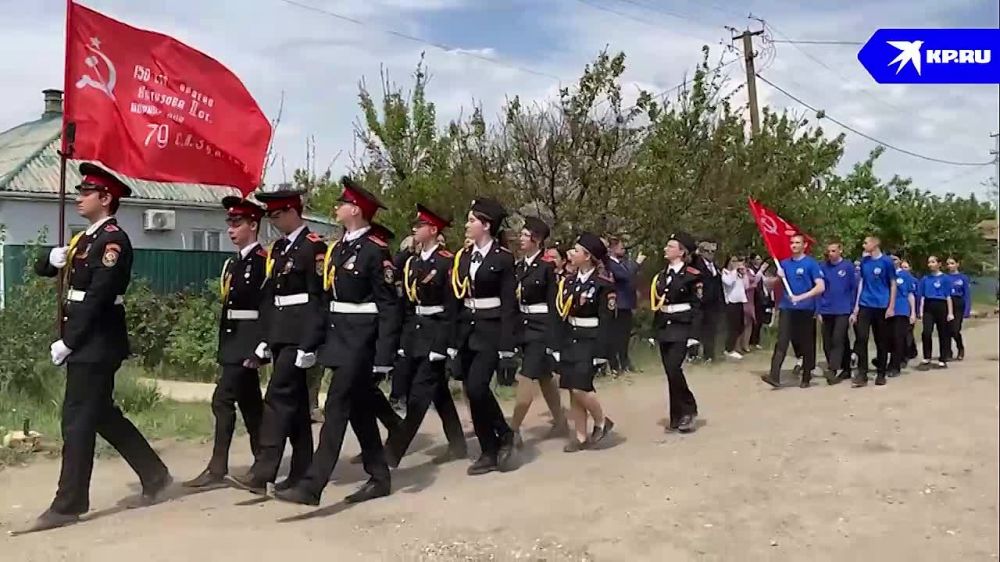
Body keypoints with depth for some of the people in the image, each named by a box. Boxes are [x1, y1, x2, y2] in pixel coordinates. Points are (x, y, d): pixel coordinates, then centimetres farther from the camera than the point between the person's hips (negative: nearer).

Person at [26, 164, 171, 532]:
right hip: (86, 342, 9)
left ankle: (68, 505, 4)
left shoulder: (113, 240, -14)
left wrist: (67, 342, -18)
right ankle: (154, 475, 23)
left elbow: (97, 297, -20)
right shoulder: (85, 238, 16)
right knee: (103, 416, 14)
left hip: (96, 343, -9)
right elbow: (41, 270, 18)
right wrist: (53, 259, -5)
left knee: (77, 420, -4)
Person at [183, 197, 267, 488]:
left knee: (223, 398, -10)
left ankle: (217, 467, -2)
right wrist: (222, 347, 17)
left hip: (248, 339, -9)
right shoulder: (232, 263, 15)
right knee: (248, 401, 13)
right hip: (233, 339, 9)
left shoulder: (264, 260, -11)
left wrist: (258, 348, -21)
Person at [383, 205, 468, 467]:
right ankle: (457, 445, 25)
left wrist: (446, 342, -17)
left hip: (436, 332, -8)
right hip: (413, 331, 8)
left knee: (419, 394, -8)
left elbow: (452, 306, -13)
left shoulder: (447, 261, -10)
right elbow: (405, 301, 12)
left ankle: (392, 451, -8)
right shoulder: (411, 261, 12)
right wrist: (402, 337, 9)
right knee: (438, 391, 14)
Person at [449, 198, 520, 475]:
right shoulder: (462, 256, 9)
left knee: (477, 387, -17)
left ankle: (504, 433, 7)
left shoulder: (503, 258, -7)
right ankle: (489, 452, 15)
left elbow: (509, 304, -9)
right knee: (471, 392, 5)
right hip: (466, 330, 6)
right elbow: (455, 298, 9)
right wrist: (451, 338, 7)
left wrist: (506, 343, -14)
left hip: (491, 330, -6)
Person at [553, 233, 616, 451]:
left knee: (580, 388, -12)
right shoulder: (569, 282, 8)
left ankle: (601, 422, 14)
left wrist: (601, 351, -18)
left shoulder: (603, 284, -12)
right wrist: (558, 346, 7)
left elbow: (607, 320, -14)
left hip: (590, 342, -7)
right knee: (571, 389, 7)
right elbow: (562, 315, 9)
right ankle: (580, 436, 17)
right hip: (570, 340, 7)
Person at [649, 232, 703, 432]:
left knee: (674, 369, -16)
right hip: (664, 328, 6)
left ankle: (688, 410, 3)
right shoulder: (661, 275, 12)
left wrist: (694, 334, -15)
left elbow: (697, 307, -10)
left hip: (681, 328, -6)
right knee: (670, 372, 6)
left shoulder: (692, 275, -7)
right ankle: (678, 415, 14)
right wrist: (655, 331, 14)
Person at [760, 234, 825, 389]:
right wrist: (778, 277, -4)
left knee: (806, 344, 6)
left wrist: (801, 297, -21)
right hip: (786, 308, 3)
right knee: (781, 342, -9)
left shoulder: (811, 263, -3)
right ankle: (774, 376, -18)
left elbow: (821, 287, -12)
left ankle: (806, 377, 18)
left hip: (805, 309, -3)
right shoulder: (784, 263, 11)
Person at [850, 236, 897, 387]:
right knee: (861, 339, -8)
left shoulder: (886, 261, -5)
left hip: (881, 307, -3)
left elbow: (893, 284, -1)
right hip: (865, 305, 3)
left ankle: (881, 374, 16)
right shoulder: (864, 261, 7)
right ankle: (862, 374, -5)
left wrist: (891, 307, -6)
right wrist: (856, 306, 9)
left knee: (881, 342, 6)